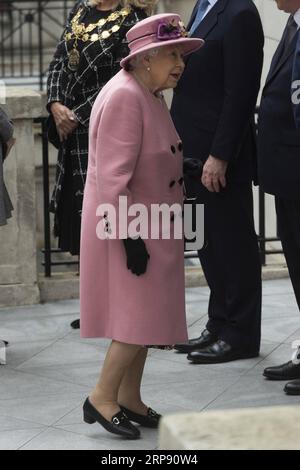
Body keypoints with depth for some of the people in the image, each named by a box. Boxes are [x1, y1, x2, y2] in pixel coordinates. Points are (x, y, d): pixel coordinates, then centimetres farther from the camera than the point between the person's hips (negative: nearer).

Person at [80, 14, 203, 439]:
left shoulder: (150, 96, 12)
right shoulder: (124, 98, -20)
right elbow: (112, 177, -24)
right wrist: (128, 236, -25)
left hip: (150, 227, 10)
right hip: (126, 228, -10)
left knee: (144, 316, 13)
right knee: (139, 316, -8)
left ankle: (129, 400, 21)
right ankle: (102, 399, 2)